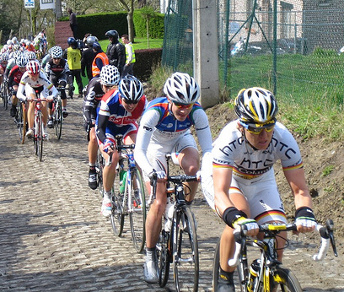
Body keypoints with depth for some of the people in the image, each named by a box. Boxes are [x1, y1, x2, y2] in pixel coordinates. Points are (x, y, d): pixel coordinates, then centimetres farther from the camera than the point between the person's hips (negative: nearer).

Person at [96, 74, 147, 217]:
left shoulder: (142, 102, -29)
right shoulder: (109, 101, -36)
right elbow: (100, 128, -33)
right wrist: (106, 142, -52)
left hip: (127, 126, 2)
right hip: (108, 126, -2)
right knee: (112, 160, -21)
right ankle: (107, 198, -1)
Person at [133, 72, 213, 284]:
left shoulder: (197, 112, -30)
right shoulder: (155, 111, -37)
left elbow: (208, 148, -29)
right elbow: (139, 151, -40)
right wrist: (150, 171, -59)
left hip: (181, 140, 2)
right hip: (156, 145, -2)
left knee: (193, 168, -34)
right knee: (159, 204, -13)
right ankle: (150, 256, 4)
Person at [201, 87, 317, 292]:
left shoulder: (284, 140, -31)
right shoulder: (229, 140, -39)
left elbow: (300, 190, -28)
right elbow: (220, 193, -45)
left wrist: (305, 214, -49)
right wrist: (237, 219, -64)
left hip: (260, 180, 3)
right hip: (221, 175, -3)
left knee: (278, 235, -15)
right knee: (241, 212, -33)